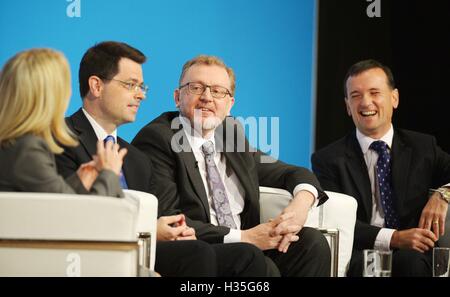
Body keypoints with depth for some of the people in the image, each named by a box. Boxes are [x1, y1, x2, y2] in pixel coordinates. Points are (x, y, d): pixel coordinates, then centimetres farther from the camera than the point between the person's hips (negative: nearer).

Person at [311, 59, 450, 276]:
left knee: (410, 260, -35)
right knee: (359, 262, -37)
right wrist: (393, 238, -17)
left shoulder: (423, 147, 16)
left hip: (414, 253, 1)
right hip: (361, 254, -1)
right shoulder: (327, 160, 9)